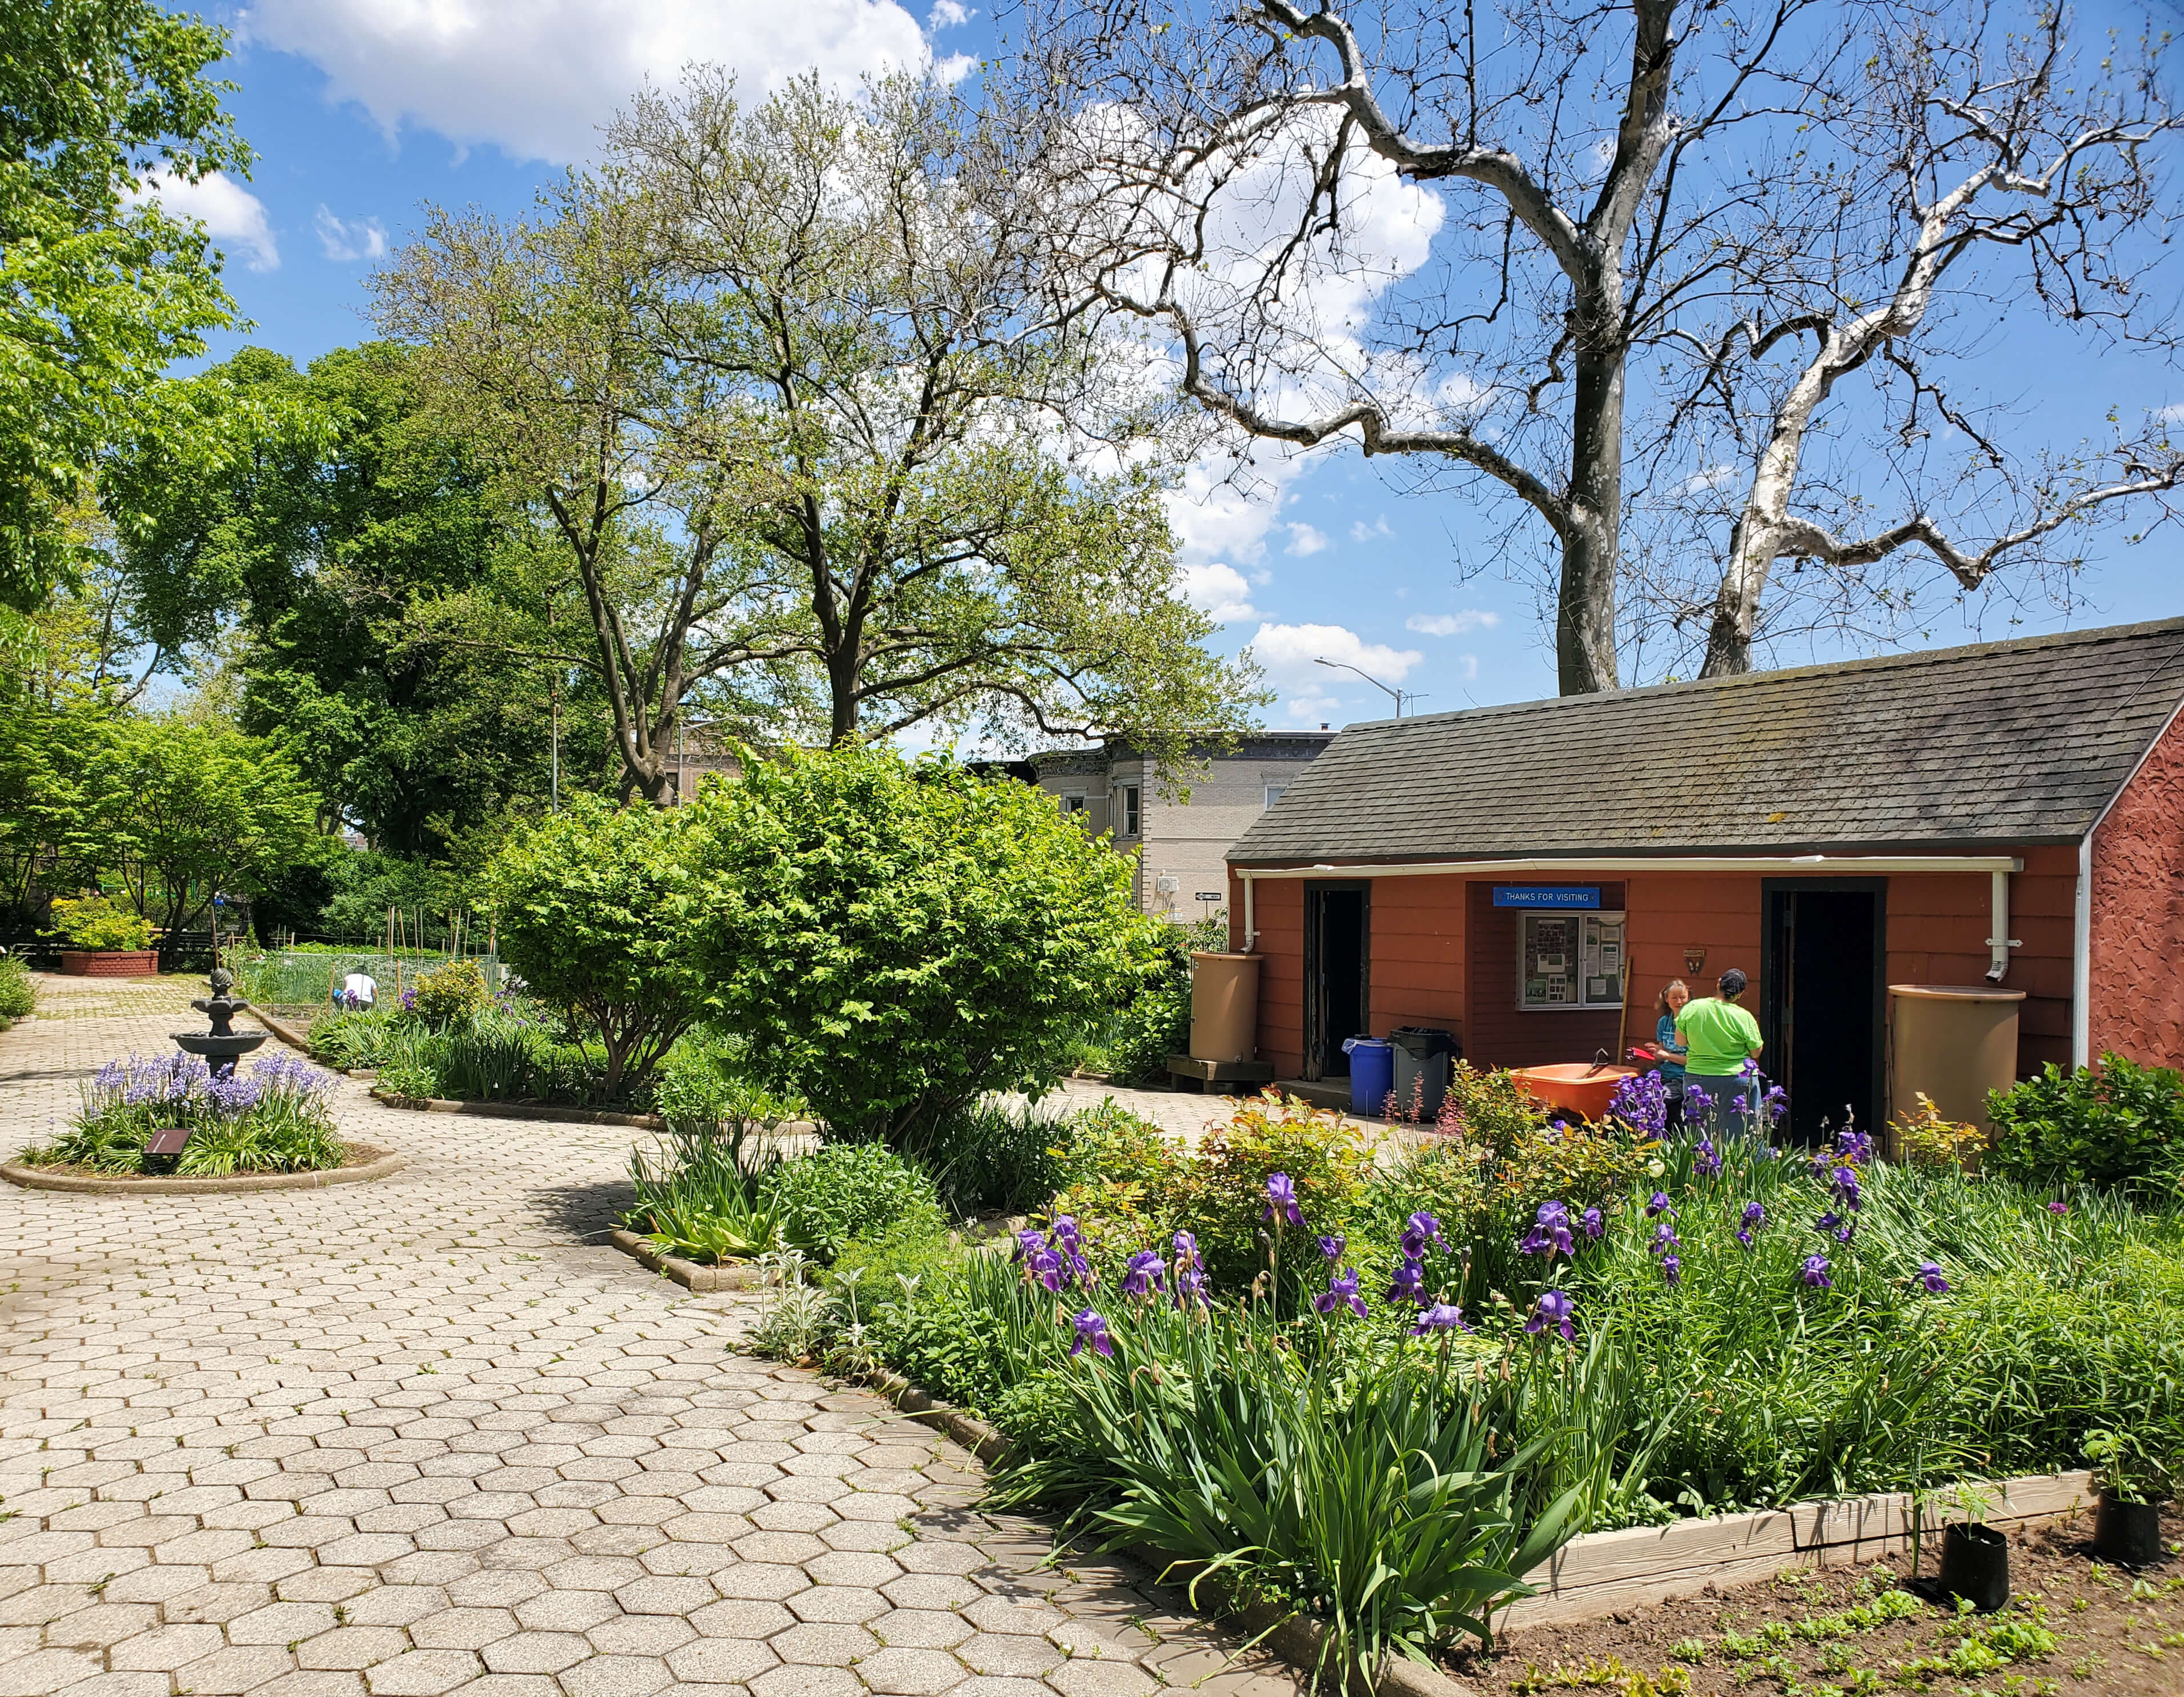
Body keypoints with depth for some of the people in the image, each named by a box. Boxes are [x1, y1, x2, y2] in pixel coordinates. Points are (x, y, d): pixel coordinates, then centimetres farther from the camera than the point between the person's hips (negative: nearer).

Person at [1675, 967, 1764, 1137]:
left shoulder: (1691, 1008, -5)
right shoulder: (1744, 1017, -10)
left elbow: (1680, 1041, 5)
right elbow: (1756, 1053, -2)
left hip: (1697, 1080, 2)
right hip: (1737, 1083, -2)